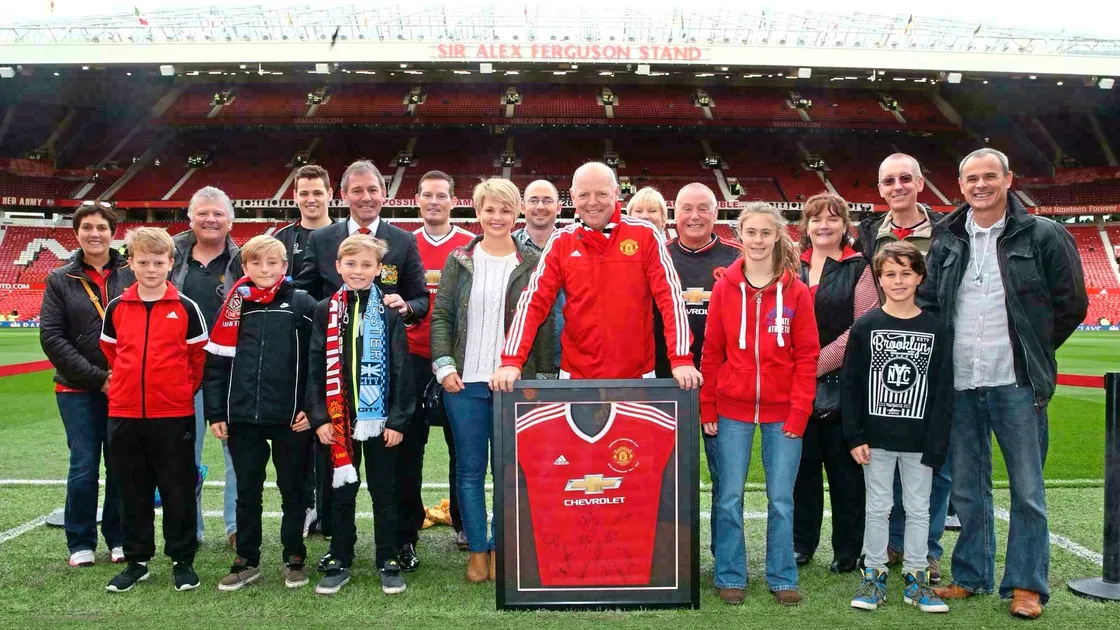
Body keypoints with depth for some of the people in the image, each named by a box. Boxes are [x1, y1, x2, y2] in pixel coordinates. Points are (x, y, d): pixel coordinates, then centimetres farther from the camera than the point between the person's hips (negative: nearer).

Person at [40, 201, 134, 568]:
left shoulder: (131, 275, 1)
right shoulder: (60, 280, 3)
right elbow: (51, 337, -2)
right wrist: (96, 377, -10)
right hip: (78, 390, 0)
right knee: (84, 468, 3)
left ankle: (119, 538, 20)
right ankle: (80, 543, 18)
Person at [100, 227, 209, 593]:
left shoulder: (186, 308, -3)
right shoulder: (116, 308, 4)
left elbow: (199, 356, 5)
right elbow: (110, 351, 17)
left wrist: (183, 389, 5)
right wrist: (130, 383, 13)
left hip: (174, 414, -3)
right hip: (125, 414, 3)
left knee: (178, 490, 5)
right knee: (133, 491, 12)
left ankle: (183, 560, 17)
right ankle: (137, 561, 25)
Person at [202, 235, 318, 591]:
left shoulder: (302, 304, -2)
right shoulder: (235, 306, 5)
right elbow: (216, 362, 6)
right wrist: (215, 413, 2)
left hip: (291, 418, -2)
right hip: (242, 418, 3)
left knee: (293, 491, 10)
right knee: (247, 492, 12)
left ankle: (294, 558, 23)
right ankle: (247, 561, 25)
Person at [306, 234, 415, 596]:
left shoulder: (389, 314, -2)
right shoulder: (325, 312, 3)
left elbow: (401, 369, -3)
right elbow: (315, 366, 2)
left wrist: (398, 419, -8)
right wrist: (319, 416, -5)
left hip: (380, 417, -2)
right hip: (338, 417, 2)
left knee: (383, 491, 8)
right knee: (341, 491, 12)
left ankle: (388, 560, 20)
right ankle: (339, 560, 24)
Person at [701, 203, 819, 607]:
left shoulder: (796, 291, -1)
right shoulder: (724, 288, 1)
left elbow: (807, 356, -1)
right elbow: (711, 353, 2)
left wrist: (799, 411, -7)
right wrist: (707, 408, -1)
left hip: (782, 412, 0)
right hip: (732, 410, 1)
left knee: (781, 499, 7)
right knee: (729, 497, 5)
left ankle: (782, 578, 21)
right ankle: (730, 577, 18)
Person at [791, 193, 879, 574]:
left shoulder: (859, 268, 1)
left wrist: (819, 362, -13)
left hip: (843, 386, -3)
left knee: (845, 468, 4)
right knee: (802, 465, 9)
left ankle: (848, 549, 17)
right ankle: (801, 542, 22)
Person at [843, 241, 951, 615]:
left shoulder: (935, 329, -1)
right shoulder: (865, 327, -3)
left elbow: (943, 392, -1)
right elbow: (850, 385, -3)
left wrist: (936, 444, -6)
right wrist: (855, 437, -7)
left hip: (919, 440, 1)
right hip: (877, 438, -1)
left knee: (919, 509, 10)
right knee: (878, 508, 9)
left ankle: (916, 578, 23)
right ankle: (874, 575, 20)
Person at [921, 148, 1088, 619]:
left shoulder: (1042, 235, -1)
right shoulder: (947, 241, 8)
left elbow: (1071, 304, 3)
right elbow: (926, 302, 12)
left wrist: (1033, 353, 6)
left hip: (1016, 384, -3)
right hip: (960, 385, 3)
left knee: (1027, 489, 4)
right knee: (967, 488, 12)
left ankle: (1026, 585, 17)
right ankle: (971, 576, 25)